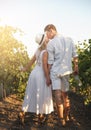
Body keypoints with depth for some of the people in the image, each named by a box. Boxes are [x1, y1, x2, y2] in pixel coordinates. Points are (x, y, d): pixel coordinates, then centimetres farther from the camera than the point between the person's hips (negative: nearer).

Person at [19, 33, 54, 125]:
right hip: (41, 75, -8)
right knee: (41, 95, 4)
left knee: (31, 94, 15)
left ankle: (23, 112, 19)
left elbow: (31, 61, 16)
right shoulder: (45, 52, -15)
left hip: (34, 73, 8)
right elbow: (45, 66, -19)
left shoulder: (38, 51, 8)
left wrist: (25, 69, 29)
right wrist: (48, 78, -17)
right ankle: (40, 115, 14)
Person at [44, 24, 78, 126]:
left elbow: (50, 62, -7)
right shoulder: (69, 40, 3)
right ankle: (66, 116, 29)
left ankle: (62, 120, 3)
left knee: (58, 96, 0)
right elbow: (75, 56, 8)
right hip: (67, 70, 5)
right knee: (65, 95, 17)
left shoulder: (51, 44, -10)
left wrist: (47, 76, 3)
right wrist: (76, 67, 23)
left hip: (56, 71, -5)